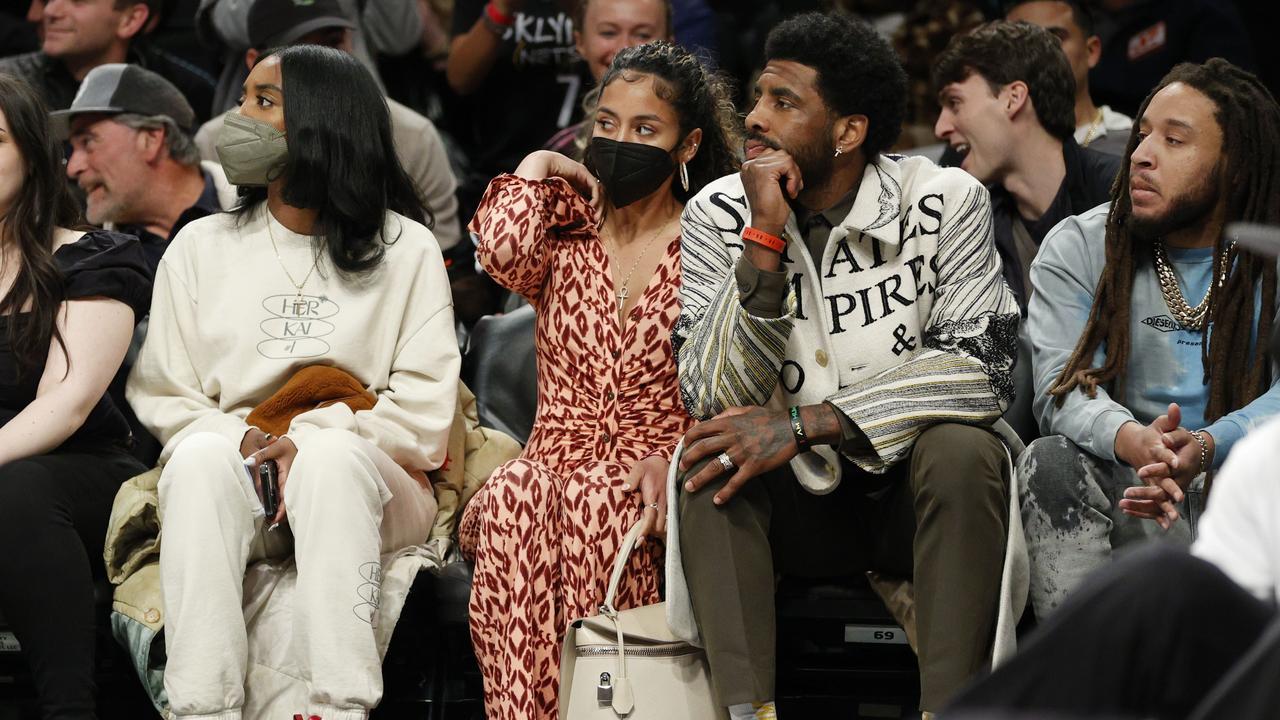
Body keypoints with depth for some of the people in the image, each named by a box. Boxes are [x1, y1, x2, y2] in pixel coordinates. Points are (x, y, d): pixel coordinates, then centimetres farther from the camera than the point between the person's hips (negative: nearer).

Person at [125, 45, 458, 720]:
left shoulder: (406, 248, 9)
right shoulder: (200, 247, 15)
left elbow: (423, 413, 0)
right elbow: (162, 398, 8)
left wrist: (312, 440, -16)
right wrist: (243, 440, -13)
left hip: (361, 484, -1)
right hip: (232, 482, 1)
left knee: (332, 458, -37)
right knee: (201, 458, -34)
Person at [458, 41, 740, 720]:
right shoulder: (565, 232, 14)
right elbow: (502, 250, -11)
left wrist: (676, 458, -15)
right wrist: (539, 167, 6)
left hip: (650, 482, -2)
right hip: (556, 457, 2)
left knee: (595, 500, -37)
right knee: (516, 494, -35)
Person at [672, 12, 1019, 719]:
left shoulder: (944, 202, -9)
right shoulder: (718, 215, -3)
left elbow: (979, 369, -20)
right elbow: (711, 399, -13)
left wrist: (804, 424, -26)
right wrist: (767, 238, -23)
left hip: (912, 495, -2)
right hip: (797, 503, 2)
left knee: (962, 452, -32)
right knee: (710, 459, -25)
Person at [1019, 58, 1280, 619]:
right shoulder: (1077, 247, 8)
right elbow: (1063, 387, -7)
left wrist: (1204, 448, -32)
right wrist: (1135, 442, -31)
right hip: (1121, 487, 1)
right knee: (1050, 462, -30)